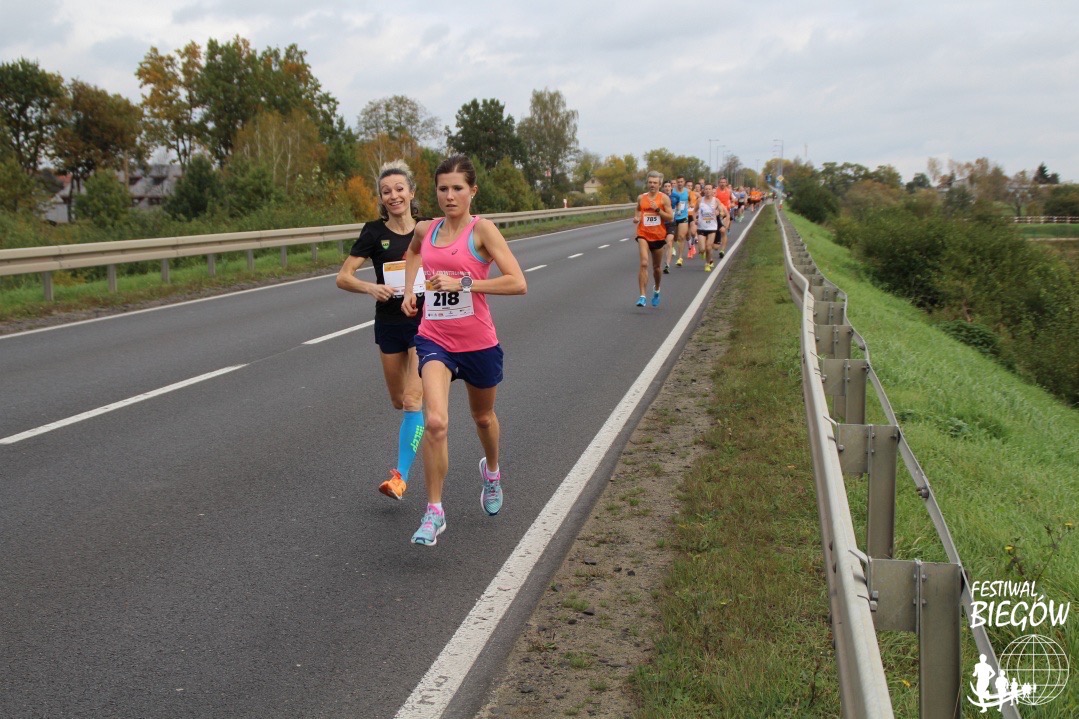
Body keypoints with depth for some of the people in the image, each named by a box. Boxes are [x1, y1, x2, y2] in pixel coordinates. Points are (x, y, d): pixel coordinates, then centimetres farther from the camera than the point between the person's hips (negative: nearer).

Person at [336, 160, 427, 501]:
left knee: (413, 401, -13)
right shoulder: (374, 232, -3)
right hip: (389, 324, 2)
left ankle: (400, 476, -13)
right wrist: (370, 288, -26)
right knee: (399, 402, 14)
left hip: (424, 322, -2)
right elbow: (343, 277, -7)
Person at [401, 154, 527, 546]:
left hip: (478, 342, -2)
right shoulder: (425, 230, 2)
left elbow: (517, 283, -22)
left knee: (483, 417, 21)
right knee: (435, 422, -19)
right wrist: (409, 289, 13)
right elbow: (412, 253, 29)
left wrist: (463, 283, -25)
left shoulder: (482, 230, -11)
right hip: (435, 340, 2)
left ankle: (491, 471, 54)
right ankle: (434, 512, -7)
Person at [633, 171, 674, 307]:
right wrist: (636, 218, 2)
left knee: (656, 267, 15)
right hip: (643, 235, 0)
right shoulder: (641, 197, 5)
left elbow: (670, 217, -7)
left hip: (658, 236, 0)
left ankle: (656, 291, 42)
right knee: (643, 263, -19)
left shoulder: (664, 198, -3)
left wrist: (657, 209, -18)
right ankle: (642, 296, -21)